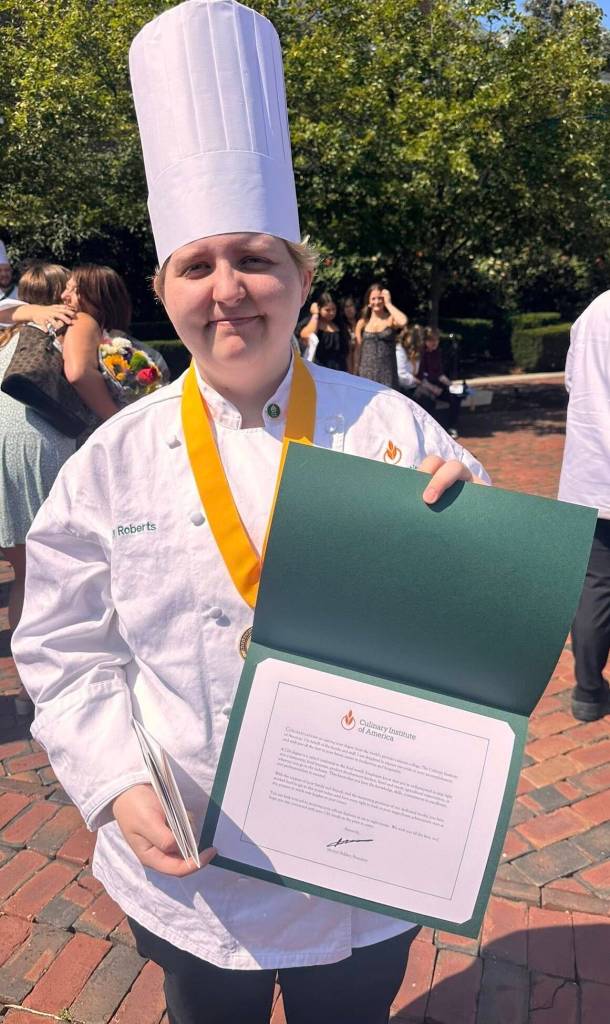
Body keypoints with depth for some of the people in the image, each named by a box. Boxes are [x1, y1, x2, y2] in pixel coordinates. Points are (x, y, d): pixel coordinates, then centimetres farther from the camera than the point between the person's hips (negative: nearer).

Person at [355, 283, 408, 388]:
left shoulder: (391, 320, 3)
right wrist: (355, 375, 7)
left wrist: (388, 303, -9)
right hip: (366, 373, 2)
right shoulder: (362, 323, 9)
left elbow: (403, 322, -21)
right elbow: (358, 351, 11)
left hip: (387, 373, -2)